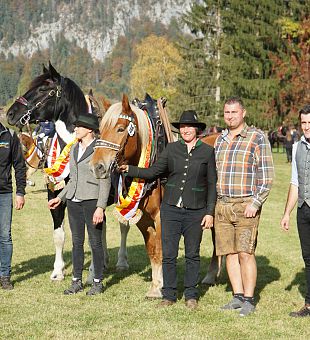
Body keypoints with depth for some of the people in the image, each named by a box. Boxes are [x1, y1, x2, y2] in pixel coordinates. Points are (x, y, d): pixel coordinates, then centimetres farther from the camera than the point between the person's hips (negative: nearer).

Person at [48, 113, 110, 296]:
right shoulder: (74, 149, 13)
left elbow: (105, 181, -12)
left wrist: (101, 207, -18)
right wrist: (60, 198, 17)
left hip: (92, 201, -7)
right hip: (74, 202, 7)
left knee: (95, 242, 2)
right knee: (77, 242, 12)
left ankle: (98, 282, 12)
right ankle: (77, 281, 20)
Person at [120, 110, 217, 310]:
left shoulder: (207, 151, -1)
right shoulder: (172, 149, 4)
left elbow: (212, 184, 0)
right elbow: (153, 172, 6)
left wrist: (210, 212, -5)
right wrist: (130, 170, -6)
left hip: (195, 211, -2)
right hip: (171, 208, 2)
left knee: (192, 254, 8)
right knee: (168, 254, 3)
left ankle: (191, 295, 19)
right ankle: (169, 295, 14)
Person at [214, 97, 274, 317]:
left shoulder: (258, 138, -4)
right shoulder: (220, 140, 15)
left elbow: (267, 175, -8)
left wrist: (255, 203, -15)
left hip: (246, 205, -6)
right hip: (222, 205, 6)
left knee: (245, 253, -9)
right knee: (229, 253, 6)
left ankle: (249, 300, -3)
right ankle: (238, 297, 15)